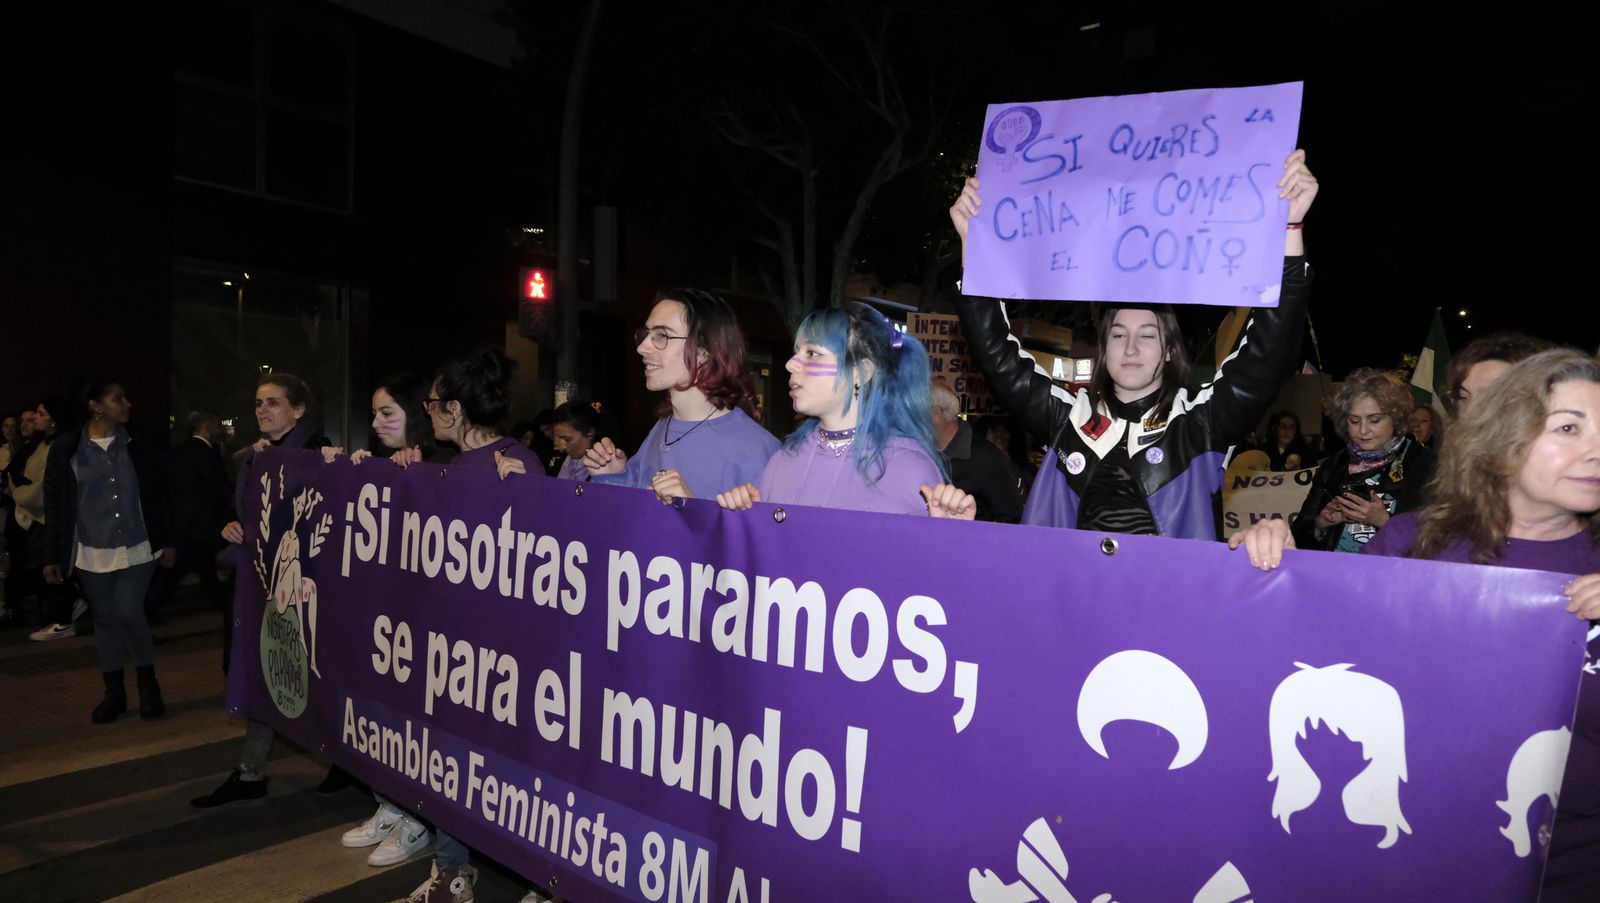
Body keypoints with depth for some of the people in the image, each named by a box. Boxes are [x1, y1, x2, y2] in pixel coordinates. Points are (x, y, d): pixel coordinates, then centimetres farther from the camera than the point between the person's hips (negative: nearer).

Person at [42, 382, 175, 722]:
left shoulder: (139, 448, 0)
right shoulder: (66, 448, -3)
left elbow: (158, 498, 5)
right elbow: (54, 505, -1)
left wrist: (167, 541, 3)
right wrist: (52, 556, -3)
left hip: (136, 550, 0)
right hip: (92, 554, 1)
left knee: (129, 615, -6)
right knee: (105, 620, 9)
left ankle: (148, 686, 13)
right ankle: (114, 693, 22)